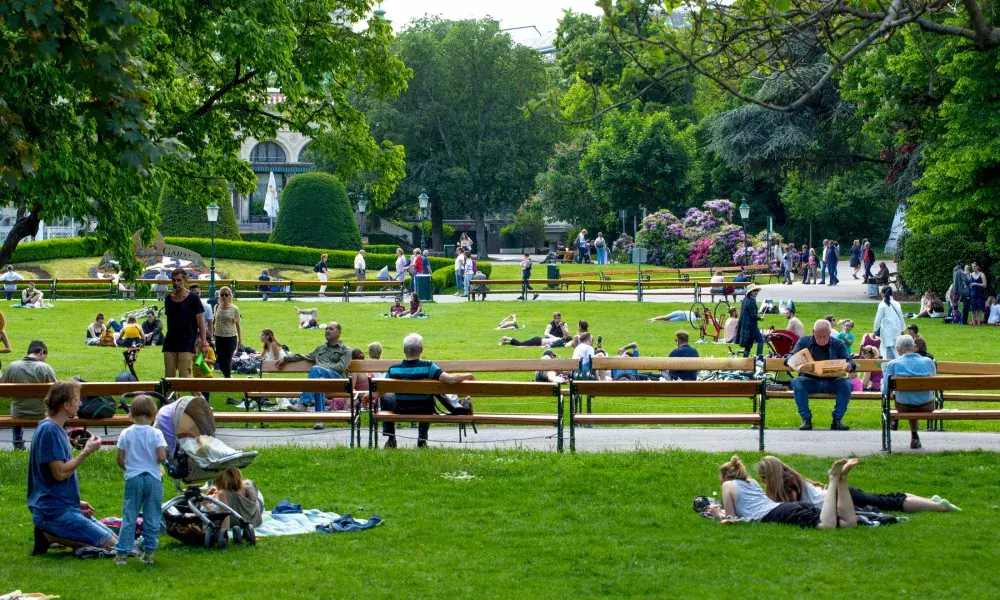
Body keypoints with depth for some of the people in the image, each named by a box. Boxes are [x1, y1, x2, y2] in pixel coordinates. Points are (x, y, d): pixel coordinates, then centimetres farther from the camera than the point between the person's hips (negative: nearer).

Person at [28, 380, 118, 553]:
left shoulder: (57, 429, 15)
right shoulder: (49, 430, -16)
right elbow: (60, 473, -22)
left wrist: (76, 502, 13)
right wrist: (87, 451, -14)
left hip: (66, 506, 10)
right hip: (55, 511, -10)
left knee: (115, 538, 10)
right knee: (110, 545, -13)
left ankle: (51, 534, 5)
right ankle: (50, 536, -10)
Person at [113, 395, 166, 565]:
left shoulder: (126, 434, -2)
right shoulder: (156, 434, -7)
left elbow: (120, 460, -1)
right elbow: (162, 457, -14)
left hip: (133, 479, 1)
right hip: (153, 478, -1)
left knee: (129, 517, 6)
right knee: (152, 518, 8)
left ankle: (122, 553, 3)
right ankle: (149, 553, 10)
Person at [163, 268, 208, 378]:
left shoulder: (193, 298, -3)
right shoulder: (168, 299, 11)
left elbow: (201, 322, -4)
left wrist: (203, 343, -11)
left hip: (187, 345, -5)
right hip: (170, 344, 5)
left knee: (185, 378, -10)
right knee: (168, 377, 3)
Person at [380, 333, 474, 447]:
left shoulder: (393, 370, -22)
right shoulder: (428, 367, -28)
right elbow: (451, 379, -36)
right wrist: (468, 376, -16)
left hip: (400, 409, 0)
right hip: (424, 410, 0)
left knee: (385, 397, 32)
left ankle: (390, 439, 30)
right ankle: (422, 440, 34)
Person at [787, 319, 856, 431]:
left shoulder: (838, 344, 10)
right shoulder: (804, 341, 9)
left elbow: (849, 361, 1)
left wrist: (849, 366, -26)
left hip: (832, 381, 1)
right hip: (809, 381, -1)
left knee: (847, 384, -30)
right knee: (796, 382, -32)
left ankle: (837, 420, -17)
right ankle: (806, 419, -22)